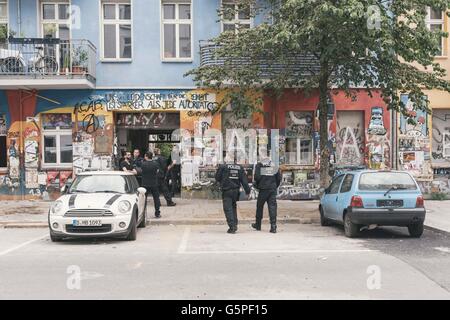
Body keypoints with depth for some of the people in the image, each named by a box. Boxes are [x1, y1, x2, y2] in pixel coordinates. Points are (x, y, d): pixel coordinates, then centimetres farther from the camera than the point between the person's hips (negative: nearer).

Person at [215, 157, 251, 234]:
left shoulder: (222, 167, -5)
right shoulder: (239, 167, 7)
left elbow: (217, 178, 3)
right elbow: (244, 180, 4)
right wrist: (247, 191, 4)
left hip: (226, 191, -4)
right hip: (236, 191, 4)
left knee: (228, 208, -1)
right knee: (233, 207, 20)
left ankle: (232, 227, -8)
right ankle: (235, 224, 17)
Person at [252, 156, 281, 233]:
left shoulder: (259, 166, 1)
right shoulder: (275, 168, 9)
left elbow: (257, 177, -9)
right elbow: (279, 178, 5)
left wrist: (257, 185, 8)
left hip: (263, 190, -1)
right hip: (272, 190, 2)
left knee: (259, 207, 13)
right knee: (272, 207, -1)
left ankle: (258, 225, 25)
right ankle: (273, 227, -9)